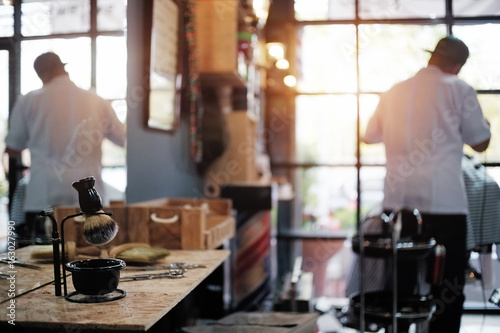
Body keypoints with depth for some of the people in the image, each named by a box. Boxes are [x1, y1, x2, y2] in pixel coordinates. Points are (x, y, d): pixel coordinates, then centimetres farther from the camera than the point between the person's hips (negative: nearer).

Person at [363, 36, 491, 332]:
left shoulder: (393, 93, 10)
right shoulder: (459, 90, -2)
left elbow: (370, 135, 19)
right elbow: (480, 142, 3)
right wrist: (485, 123, 24)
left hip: (397, 202, 4)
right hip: (444, 204, -4)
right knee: (449, 287, 6)